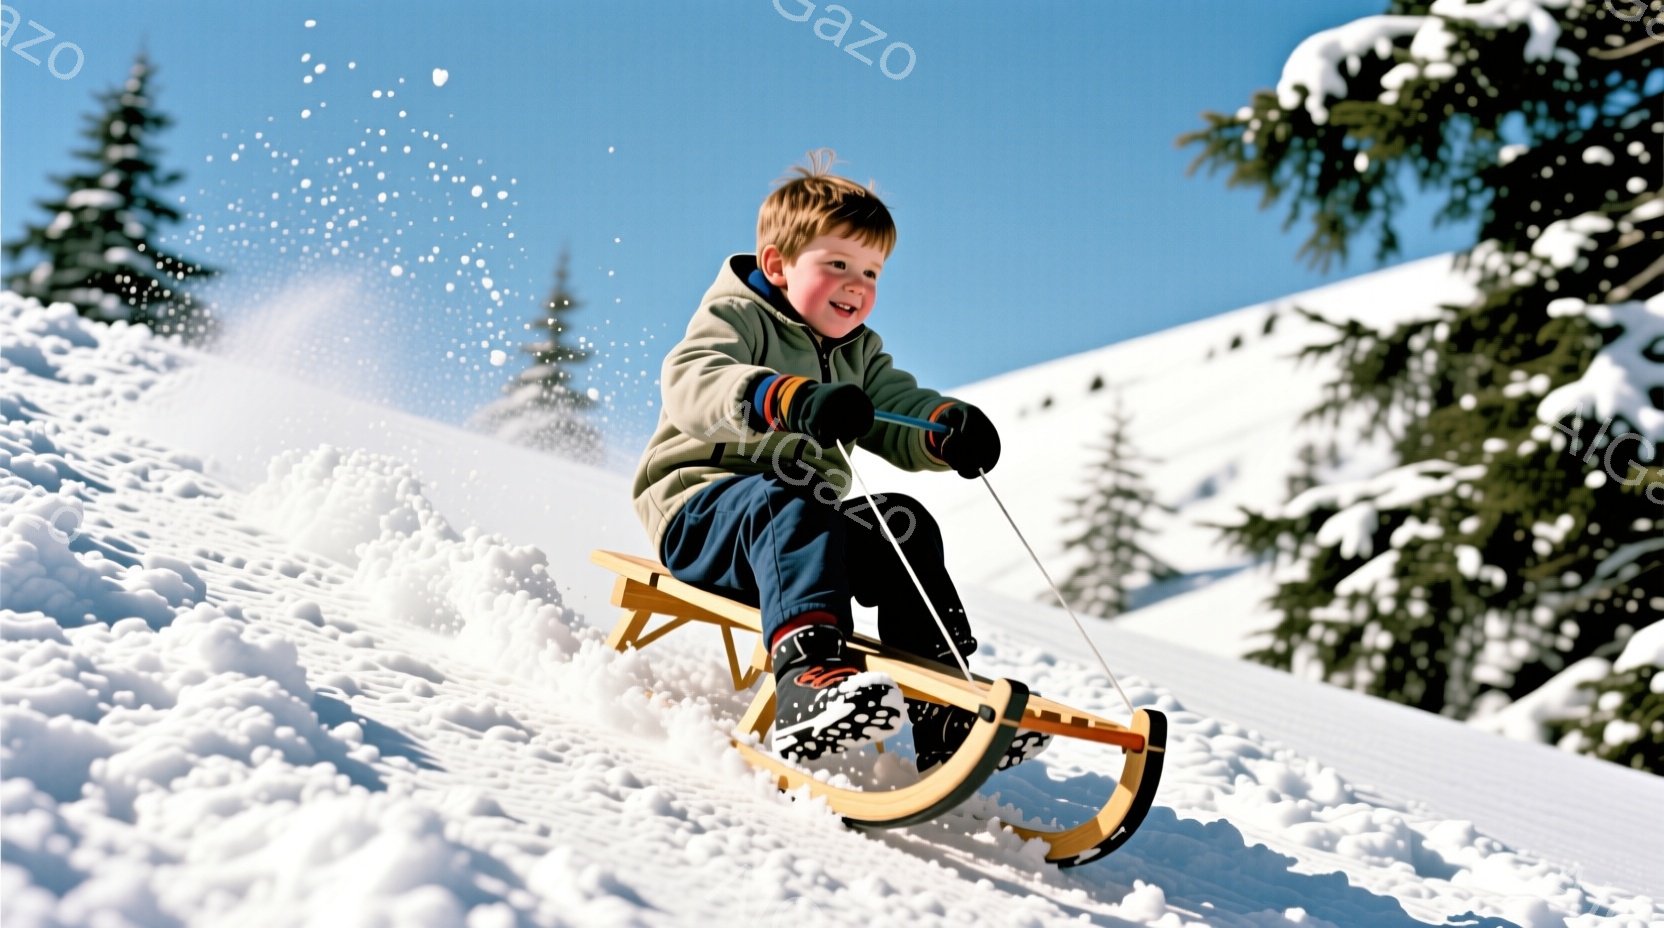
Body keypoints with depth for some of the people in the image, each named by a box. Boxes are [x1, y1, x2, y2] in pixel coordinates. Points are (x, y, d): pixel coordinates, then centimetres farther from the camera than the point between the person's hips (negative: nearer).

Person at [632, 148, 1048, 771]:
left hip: (806, 510, 7)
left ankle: (940, 701, -16)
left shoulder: (858, 355, 21)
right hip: (701, 511, -7)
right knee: (786, 510, -36)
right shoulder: (735, 317, -3)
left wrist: (949, 429, -17)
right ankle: (807, 673, -58)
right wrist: (791, 399, -44)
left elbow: (899, 413, 9)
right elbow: (690, 382, -25)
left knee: (903, 523, -14)